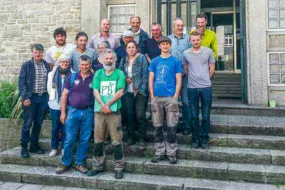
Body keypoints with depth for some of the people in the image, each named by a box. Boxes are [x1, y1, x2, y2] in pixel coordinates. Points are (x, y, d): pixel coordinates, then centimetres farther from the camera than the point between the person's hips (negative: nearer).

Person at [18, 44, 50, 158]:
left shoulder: (47, 65, 8)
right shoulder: (26, 65, -3)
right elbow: (21, 82, -6)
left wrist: (49, 96, 7)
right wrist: (25, 97, -15)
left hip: (43, 97, 4)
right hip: (31, 97, -3)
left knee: (38, 123, 11)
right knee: (27, 123, 1)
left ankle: (34, 145, 23)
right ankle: (24, 147, 14)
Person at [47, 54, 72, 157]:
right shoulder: (52, 74, 4)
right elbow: (49, 88, 10)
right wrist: (53, 98, 9)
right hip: (55, 105, 2)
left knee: (65, 128, 4)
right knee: (55, 128, 10)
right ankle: (54, 148, 23)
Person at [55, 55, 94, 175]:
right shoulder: (72, 77, 4)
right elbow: (64, 95, 6)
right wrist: (63, 112, 2)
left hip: (88, 112, 0)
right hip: (73, 111, 0)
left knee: (85, 140, 7)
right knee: (69, 139, 3)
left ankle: (80, 163, 20)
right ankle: (65, 163, 17)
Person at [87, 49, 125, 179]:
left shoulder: (119, 73, 4)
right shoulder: (98, 73, 11)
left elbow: (120, 92, -7)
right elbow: (95, 91, 1)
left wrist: (107, 105, -12)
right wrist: (102, 105, -14)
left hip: (114, 111, -3)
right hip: (99, 111, 3)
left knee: (116, 141, -1)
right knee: (98, 141, 9)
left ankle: (118, 168, 9)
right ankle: (97, 166, 22)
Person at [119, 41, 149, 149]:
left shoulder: (142, 58, -1)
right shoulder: (123, 60, 13)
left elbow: (145, 74, -6)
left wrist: (142, 89, -13)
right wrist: (125, 79, -6)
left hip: (140, 91, -4)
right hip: (127, 92, 4)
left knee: (140, 115, -6)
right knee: (129, 114, 7)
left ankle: (141, 139, 5)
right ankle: (131, 137, 21)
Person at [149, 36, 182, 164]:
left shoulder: (175, 61, 4)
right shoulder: (154, 61, 10)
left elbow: (178, 80, 2)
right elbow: (151, 79, 9)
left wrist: (175, 96, -8)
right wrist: (152, 96, 0)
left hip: (170, 97, -2)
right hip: (156, 97, 3)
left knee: (171, 126, 0)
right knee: (157, 126, 8)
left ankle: (171, 153, 12)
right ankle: (159, 152, 19)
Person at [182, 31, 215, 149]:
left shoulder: (208, 51, 3)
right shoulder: (186, 53, 4)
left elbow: (212, 68, 9)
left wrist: (205, 79, 9)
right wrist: (192, 79, 11)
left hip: (206, 87, 0)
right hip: (192, 88, 1)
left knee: (206, 116, 4)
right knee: (194, 116, 7)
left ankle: (204, 139, 16)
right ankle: (195, 139, 18)